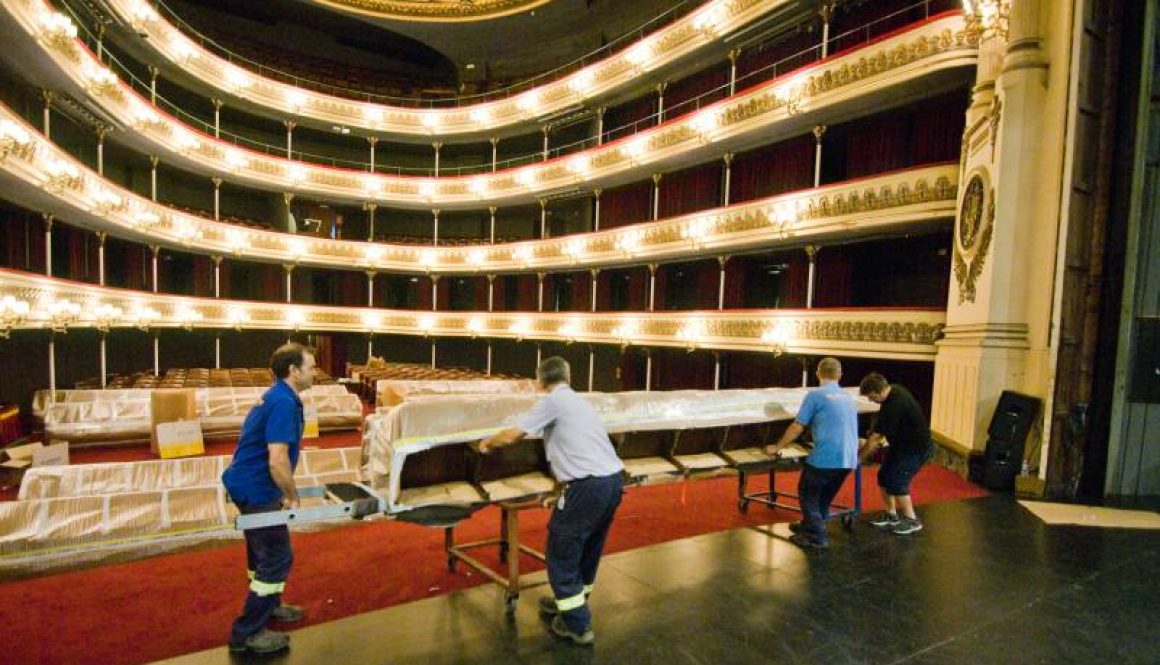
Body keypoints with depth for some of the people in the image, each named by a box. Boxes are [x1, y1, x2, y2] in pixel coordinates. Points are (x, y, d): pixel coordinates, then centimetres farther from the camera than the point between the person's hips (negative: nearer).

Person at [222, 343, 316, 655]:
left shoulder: (278, 396, 8)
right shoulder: (284, 403, -24)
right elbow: (278, 462, -29)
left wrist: (283, 494, 19)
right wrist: (293, 497, -14)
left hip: (249, 484, 10)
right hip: (256, 489, -10)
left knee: (264, 548, 24)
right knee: (278, 558, -2)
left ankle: (268, 605, 42)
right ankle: (247, 634, 8)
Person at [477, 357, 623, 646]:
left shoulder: (552, 401, -4)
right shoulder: (579, 401, 21)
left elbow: (511, 436, -7)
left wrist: (487, 442, 13)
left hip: (588, 485, -9)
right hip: (614, 479, 9)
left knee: (562, 552, 8)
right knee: (588, 548, 23)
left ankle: (577, 625, 16)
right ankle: (571, 601, 42)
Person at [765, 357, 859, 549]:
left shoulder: (815, 395, -6)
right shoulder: (848, 397, 15)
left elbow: (797, 427, -6)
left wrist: (777, 447, 6)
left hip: (825, 457, -7)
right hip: (847, 458, 7)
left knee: (807, 494, 10)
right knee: (824, 495, 23)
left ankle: (816, 537, 9)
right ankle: (810, 525, 36)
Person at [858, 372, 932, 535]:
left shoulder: (894, 406, -31)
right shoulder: (894, 390, -3)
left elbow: (876, 437, -26)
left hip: (916, 448, -10)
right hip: (901, 443, 10)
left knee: (896, 482, -9)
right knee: (883, 476, 8)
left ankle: (912, 520, 9)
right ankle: (891, 515, 22)